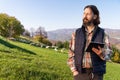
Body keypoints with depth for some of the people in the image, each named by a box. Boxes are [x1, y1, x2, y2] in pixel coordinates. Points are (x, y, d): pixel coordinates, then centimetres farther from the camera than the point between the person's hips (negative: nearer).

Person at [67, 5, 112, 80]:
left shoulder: (103, 33, 1)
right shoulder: (76, 33, 4)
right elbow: (71, 53, 4)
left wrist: (101, 54, -24)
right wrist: (74, 71, -6)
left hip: (96, 73, 0)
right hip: (80, 73, 1)